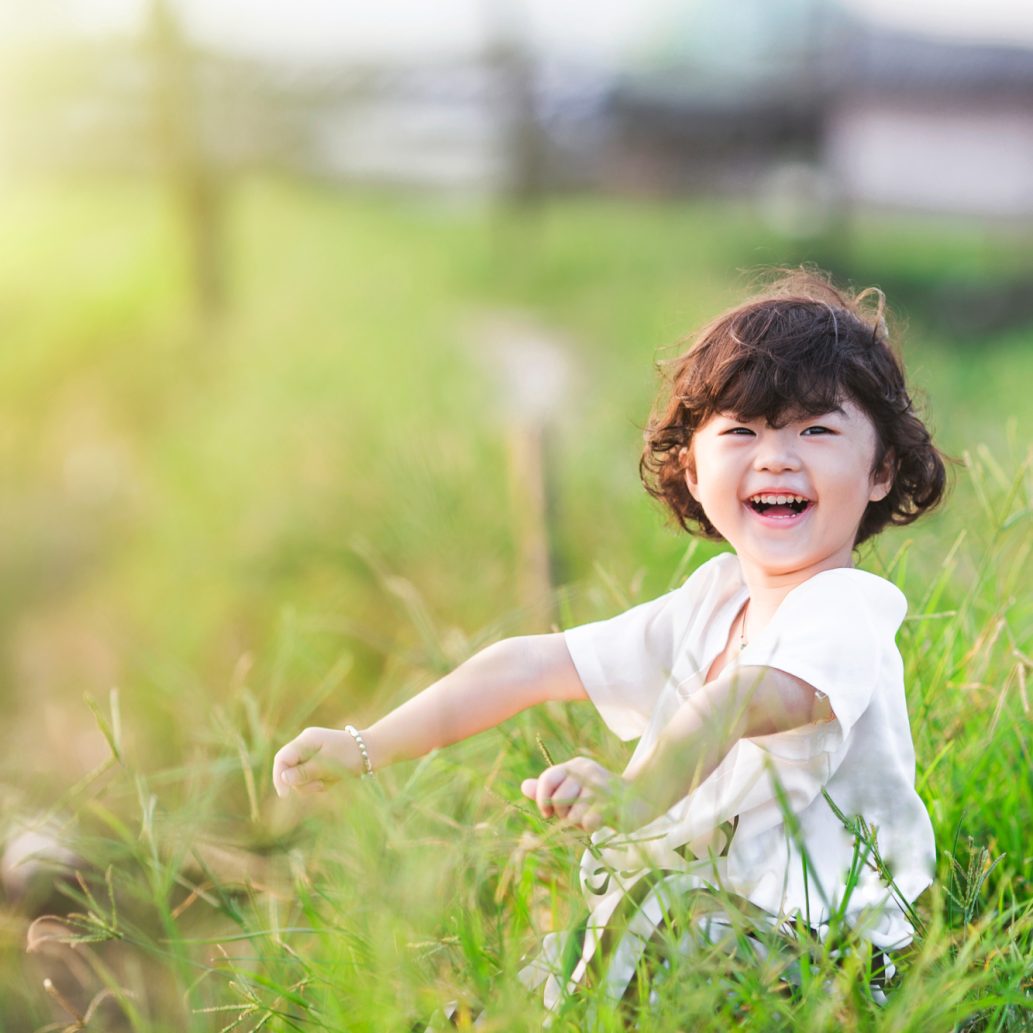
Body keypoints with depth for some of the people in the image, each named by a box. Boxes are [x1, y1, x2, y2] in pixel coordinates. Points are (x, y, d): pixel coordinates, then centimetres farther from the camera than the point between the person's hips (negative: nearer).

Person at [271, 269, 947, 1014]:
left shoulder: (846, 612, -13)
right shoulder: (710, 602, 12)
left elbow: (747, 698, -35)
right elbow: (535, 665, 13)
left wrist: (635, 793, -53)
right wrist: (364, 749, 9)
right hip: (698, 909, 7)